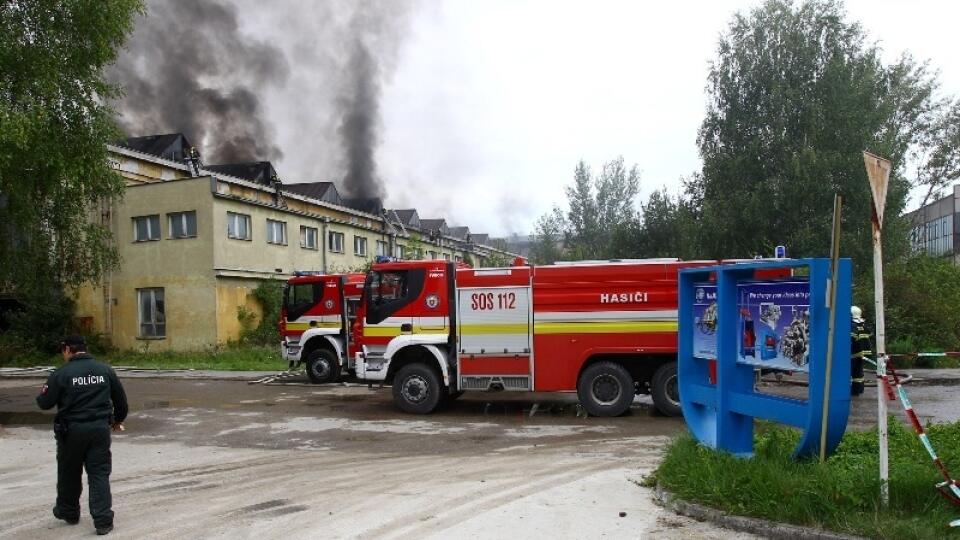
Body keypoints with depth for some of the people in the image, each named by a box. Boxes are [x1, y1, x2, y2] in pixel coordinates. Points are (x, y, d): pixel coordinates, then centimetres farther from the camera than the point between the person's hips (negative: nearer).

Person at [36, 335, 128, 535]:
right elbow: (120, 399, 9)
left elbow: (45, 403, -5)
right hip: (100, 428, 2)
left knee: (69, 473, 18)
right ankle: (103, 520, -2)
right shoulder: (105, 370, 2)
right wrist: (118, 420, 26)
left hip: (71, 430, -2)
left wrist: (42, 394, 19)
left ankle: (68, 512, 36)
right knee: (99, 473, 4)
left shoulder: (62, 373, -9)